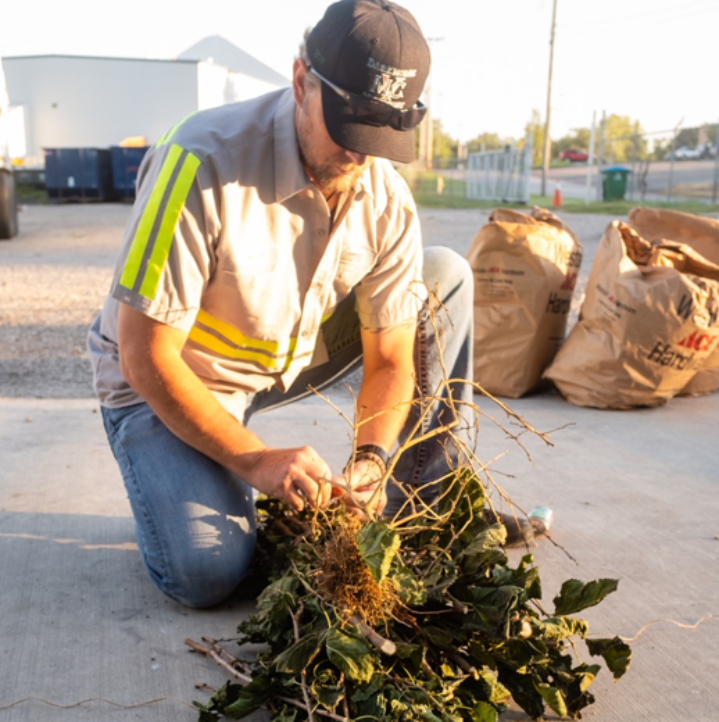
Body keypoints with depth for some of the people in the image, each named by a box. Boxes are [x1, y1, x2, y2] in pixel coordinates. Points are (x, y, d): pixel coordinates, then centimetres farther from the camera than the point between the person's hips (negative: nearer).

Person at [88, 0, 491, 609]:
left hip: (294, 354, 5)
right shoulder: (202, 164, -30)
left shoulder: (388, 201, -13)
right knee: (208, 574, -27)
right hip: (170, 381, -5)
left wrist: (371, 459, -25)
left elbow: (390, 360, -7)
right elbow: (145, 356, -27)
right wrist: (255, 460, -31)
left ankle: (431, 500, 3)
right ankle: (179, 481, 10)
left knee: (447, 276, -5)